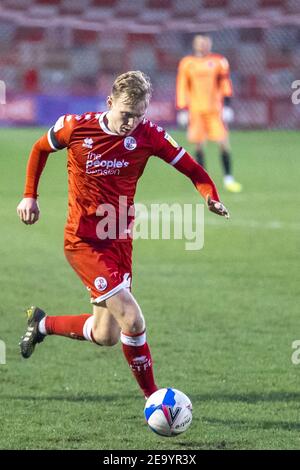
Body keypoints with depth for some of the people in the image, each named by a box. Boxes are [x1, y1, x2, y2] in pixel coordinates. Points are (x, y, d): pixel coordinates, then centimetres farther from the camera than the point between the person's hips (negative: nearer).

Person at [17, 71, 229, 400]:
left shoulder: (148, 135, -7)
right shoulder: (75, 127, -12)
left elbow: (190, 167, -5)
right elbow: (40, 149, 8)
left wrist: (210, 196, -23)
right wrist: (30, 195, 6)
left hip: (119, 241, 5)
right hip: (82, 241, -5)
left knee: (105, 336, 10)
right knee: (132, 320, -17)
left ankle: (42, 324, 36)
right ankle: (152, 397, 0)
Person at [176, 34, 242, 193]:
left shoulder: (218, 62, 3)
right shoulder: (187, 63, 3)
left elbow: (225, 84, 7)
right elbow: (182, 88, 7)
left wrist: (227, 105, -1)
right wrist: (182, 110, 3)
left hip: (215, 109, 0)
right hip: (195, 109, 0)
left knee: (223, 143, -6)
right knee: (199, 145, 2)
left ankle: (228, 179, 3)